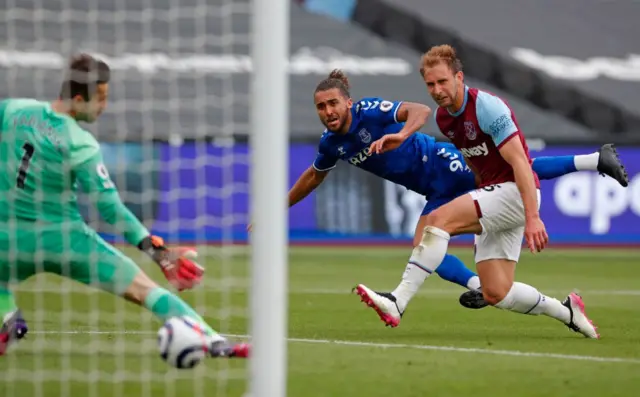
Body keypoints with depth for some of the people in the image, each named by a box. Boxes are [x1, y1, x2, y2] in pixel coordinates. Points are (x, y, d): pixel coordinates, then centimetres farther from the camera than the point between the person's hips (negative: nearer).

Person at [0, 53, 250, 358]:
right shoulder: (81, 145, -15)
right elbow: (110, 208, -17)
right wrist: (157, 250, -15)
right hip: (65, 240, -3)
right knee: (143, 288, -1)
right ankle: (215, 341, -10)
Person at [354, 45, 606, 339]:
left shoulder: (487, 107, -18)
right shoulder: (443, 116, 7)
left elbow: (520, 162, -24)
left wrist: (532, 217, -31)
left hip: (516, 191, -9)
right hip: (492, 192, 9)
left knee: (438, 219, -26)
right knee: (495, 294, 2)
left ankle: (396, 303, -30)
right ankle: (567, 311, 22)